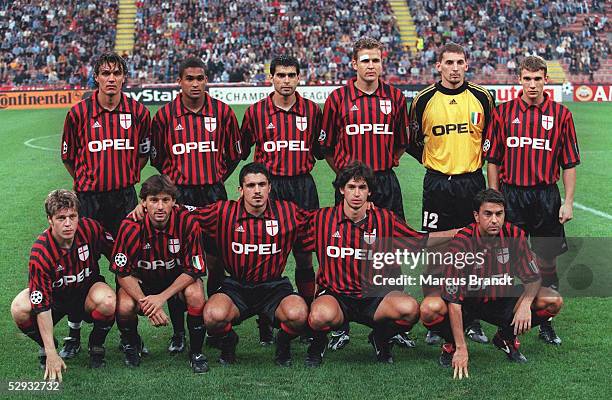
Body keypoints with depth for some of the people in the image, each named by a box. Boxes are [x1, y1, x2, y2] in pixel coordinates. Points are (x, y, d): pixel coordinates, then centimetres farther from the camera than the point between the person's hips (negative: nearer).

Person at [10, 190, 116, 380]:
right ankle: (46, 346, 2)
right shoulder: (40, 253, -29)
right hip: (55, 297, -1)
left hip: (88, 291, 1)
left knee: (107, 301, -34)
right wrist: (51, 354, -32)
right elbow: (42, 306, -29)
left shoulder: (90, 229, -22)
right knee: (19, 309, -30)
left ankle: (96, 345, -3)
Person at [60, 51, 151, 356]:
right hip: (88, 199, -1)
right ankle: (74, 333, 14)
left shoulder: (138, 112, 2)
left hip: (125, 198, 1)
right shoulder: (79, 112, -2)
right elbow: (68, 156, 9)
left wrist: (126, 179, 11)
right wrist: (88, 182, 8)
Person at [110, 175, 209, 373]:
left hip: (178, 278, 0)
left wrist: (161, 297, -27)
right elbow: (122, 272, -17)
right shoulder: (131, 226, -23)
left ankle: (196, 352, -8)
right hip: (141, 279, 0)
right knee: (124, 307, -28)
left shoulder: (187, 222, -23)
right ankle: (131, 345, 8)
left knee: (195, 294, -31)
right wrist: (145, 302, -29)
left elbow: (193, 270, -18)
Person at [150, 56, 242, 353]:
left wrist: (216, 178, 9)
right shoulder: (165, 115, 1)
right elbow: (156, 157, 11)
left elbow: (234, 153, 13)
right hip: (178, 195, 0)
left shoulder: (222, 112, 2)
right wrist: (174, 181, 7)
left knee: (216, 261, 3)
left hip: (213, 195, 1)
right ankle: (178, 331, 9)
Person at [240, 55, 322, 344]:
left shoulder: (312, 110, 6)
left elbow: (320, 149, 16)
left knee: (305, 257, 3)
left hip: (302, 187, 1)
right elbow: (242, 149, 10)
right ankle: (265, 323, 7)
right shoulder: (256, 111, 3)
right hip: (268, 187, -1)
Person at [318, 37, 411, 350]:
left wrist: (386, 164, 10)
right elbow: (326, 145, 8)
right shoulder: (338, 98, 1)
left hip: (386, 183, 2)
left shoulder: (395, 98, 7)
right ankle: (341, 327, 9)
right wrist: (344, 170, 4)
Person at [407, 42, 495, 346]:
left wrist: (477, 160, 8)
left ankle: (473, 321, 15)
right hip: (437, 184, -1)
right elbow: (411, 141, 10)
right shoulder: (424, 99, -1)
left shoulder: (481, 97, 2)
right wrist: (432, 161, 5)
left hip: (473, 183, 1)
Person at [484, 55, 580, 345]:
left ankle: (547, 324, 16)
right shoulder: (503, 112, 3)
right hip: (511, 194, 0)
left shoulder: (560, 114, 3)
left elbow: (569, 163, 5)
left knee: (547, 261, 5)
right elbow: (493, 160, 5)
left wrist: (568, 202, -1)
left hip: (547, 196, 0)